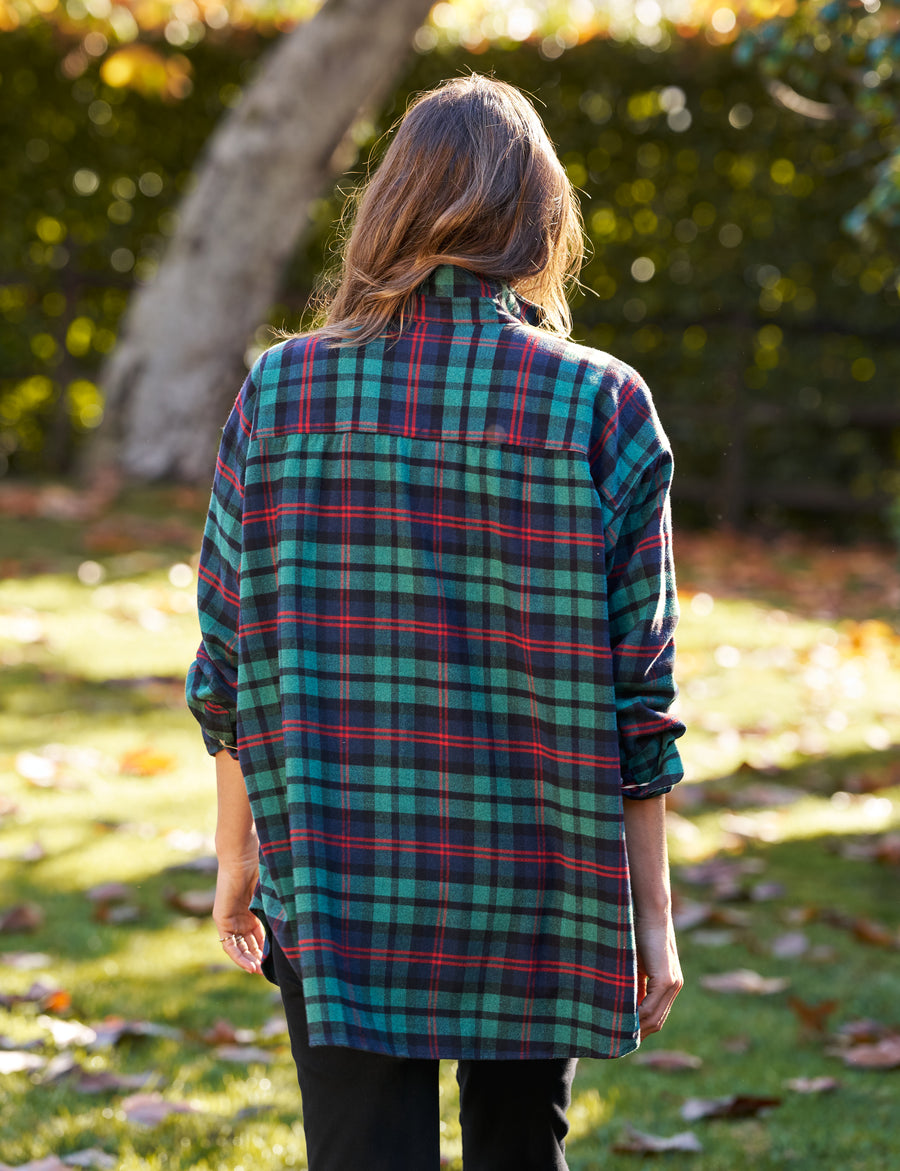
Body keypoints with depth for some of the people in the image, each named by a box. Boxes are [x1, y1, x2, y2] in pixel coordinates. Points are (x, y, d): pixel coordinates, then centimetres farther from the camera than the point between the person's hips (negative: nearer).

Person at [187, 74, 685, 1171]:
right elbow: (636, 694, -5)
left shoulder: (278, 392, -3)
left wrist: (237, 856, 14)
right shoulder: (605, 409, -6)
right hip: (542, 880, 0)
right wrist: (651, 912, 3)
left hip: (338, 884, 0)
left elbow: (227, 666, 2)